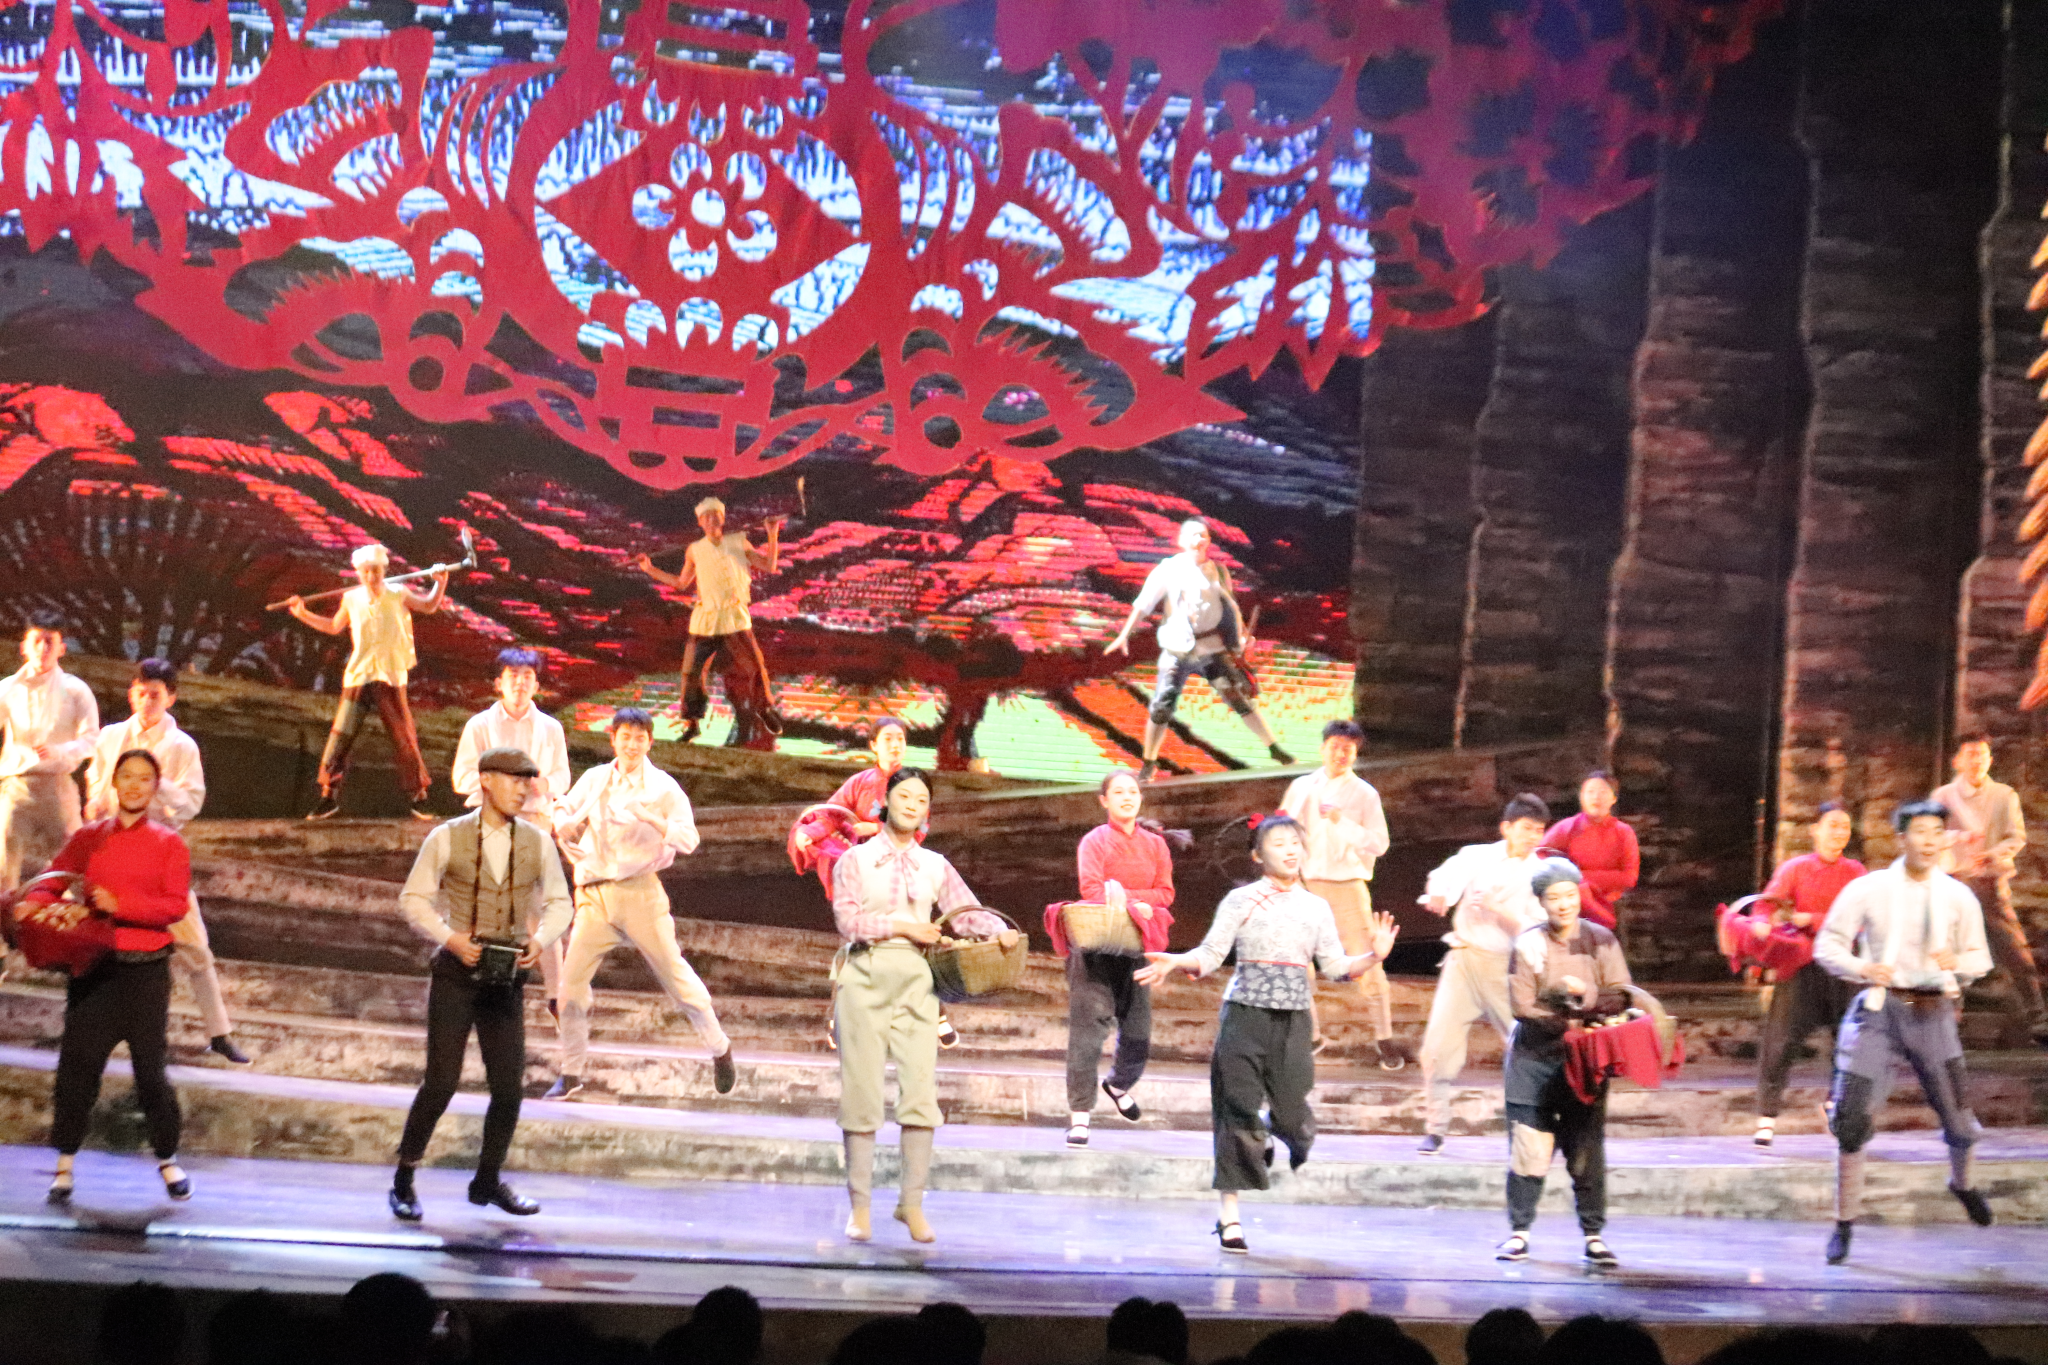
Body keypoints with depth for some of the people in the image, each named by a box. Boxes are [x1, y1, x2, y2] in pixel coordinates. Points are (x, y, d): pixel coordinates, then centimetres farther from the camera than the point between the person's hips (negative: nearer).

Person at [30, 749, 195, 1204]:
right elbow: (52, 882, 4)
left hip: (146, 967, -2)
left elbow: (177, 905, -8)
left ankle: (167, 1159, 18)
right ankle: (65, 1162, 12)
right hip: (94, 964, 2)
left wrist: (121, 904, -20)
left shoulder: (168, 844, 2)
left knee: (151, 1067, 1)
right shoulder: (88, 838, 9)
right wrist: (34, 906, -18)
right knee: (78, 1063, 0)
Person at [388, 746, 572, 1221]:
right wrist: (450, 937, -13)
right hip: (456, 973, -3)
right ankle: (403, 1181, 9)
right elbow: (413, 898, 0)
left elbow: (559, 904, 11)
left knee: (509, 1085, 2)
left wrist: (541, 939, -8)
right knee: (441, 1081, -8)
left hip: (506, 978, 3)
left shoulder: (537, 843, 3)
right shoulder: (447, 839, -5)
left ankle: (489, 1180, 22)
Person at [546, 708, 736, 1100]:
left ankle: (720, 1050, 20)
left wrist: (653, 820, -29)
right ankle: (570, 1074, 10)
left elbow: (689, 839, -13)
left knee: (674, 972, 1)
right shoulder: (594, 779, 8)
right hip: (595, 894, 3)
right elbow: (562, 812, 21)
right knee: (571, 982, -2)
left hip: (640, 891, -3)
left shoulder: (662, 788, -3)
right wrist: (569, 824, -2)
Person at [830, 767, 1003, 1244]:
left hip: (916, 979, 2)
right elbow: (848, 919, -5)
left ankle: (912, 1201, 0)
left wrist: (999, 931, -15)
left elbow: (968, 913, 4)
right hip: (864, 976, -2)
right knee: (861, 1091, -1)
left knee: (921, 1090, -8)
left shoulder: (935, 867, 14)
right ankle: (860, 1204, 5)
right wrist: (906, 927, -9)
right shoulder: (856, 860, 8)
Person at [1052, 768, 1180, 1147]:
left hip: (1135, 945, 4)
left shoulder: (1155, 844, 14)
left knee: (1138, 1028, 3)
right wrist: (1135, 908, -25)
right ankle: (1079, 1113, -6)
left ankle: (1119, 1084, 35)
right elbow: (1091, 889, -12)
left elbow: (1165, 893, 5)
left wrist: (1124, 894, -10)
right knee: (1089, 1023, -10)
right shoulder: (1095, 841, 1)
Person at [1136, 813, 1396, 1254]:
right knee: (1238, 1114, -5)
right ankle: (1229, 1214, 2)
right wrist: (1174, 962, -22)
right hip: (1246, 1015, -3)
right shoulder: (1242, 901, 1)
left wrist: (1372, 955, -7)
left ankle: (1269, 1137, 36)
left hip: (1294, 1020, 3)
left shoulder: (1316, 907, 11)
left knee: (1293, 1118, -2)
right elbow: (1211, 955, -3)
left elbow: (1336, 967, 10)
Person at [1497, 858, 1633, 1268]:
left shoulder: (1601, 940, 2)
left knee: (1587, 1152, -1)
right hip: (1534, 1060, -1)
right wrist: (1568, 1022, -15)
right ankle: (1519, 1231, 10)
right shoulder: (1527, 944, -4)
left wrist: (1585, 996, -19)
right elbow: (1523, 1007, -9)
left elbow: (1621, 997, -2)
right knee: (1529, 1150, -3)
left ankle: (1593, 1235, 9)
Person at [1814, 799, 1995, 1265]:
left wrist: (1957, 961, -12)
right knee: (1854, 1117, -9)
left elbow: (1980, 959, 12)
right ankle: (1844, 1223, 4)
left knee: (1957, 1116, 7)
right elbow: (1827, 945, 1)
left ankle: (1963, 1183, 43)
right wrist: (1860, 968, -19)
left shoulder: (1958, 897, 5)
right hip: (1880, 1010, -2)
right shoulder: (1867, 890, -2)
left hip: (1933, 1013, 2)